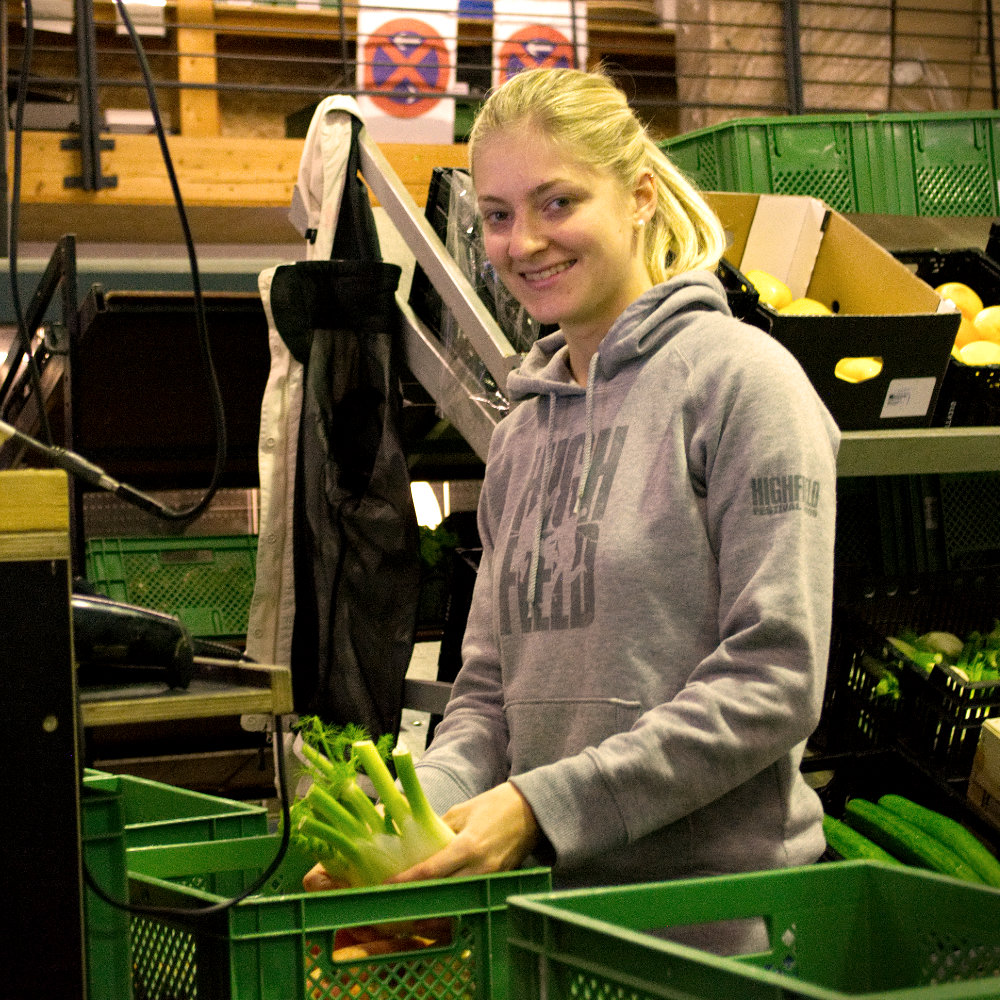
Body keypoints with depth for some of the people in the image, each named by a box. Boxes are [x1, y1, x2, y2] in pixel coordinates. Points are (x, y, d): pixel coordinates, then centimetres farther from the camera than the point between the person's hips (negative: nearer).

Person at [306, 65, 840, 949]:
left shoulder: (737, 376, -8)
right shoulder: (523, 432, 13)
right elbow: (492, 692, 13)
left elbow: (775, 678, -16)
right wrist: (415, 810, -8)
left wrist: (545, 805, -20)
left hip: (720, 900, -6)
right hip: (551, 896, 6)